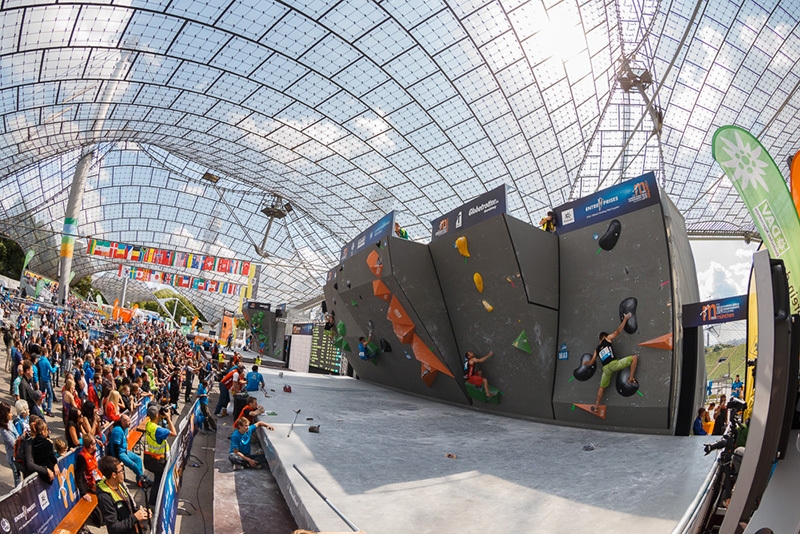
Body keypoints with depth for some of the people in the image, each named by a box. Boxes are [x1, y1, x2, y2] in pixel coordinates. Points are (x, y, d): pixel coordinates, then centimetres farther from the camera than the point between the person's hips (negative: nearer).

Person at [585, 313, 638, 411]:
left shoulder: (597, 349, 24)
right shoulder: (607, 339, 12)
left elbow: (591, 362, 21)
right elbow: (618, 331, 11)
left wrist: (586, 363, 44)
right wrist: (625, 318, 18)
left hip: (606, 368, 5)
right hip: (613, 364, -5)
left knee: (602, 387, 20)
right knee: (634, 357, 5)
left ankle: (596, 406, 21)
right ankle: (631, 379, 3)